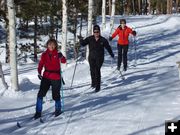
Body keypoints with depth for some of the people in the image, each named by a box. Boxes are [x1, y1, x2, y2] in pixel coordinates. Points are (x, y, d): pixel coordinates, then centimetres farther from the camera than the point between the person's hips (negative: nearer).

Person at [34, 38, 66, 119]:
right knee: (41, 94, -5)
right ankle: (38, 112, 3)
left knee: (55, 95, 4)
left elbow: (64, 61, -16)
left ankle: (58, 110, 28)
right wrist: (39, 73, -7)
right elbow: (41, 64, 7)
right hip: (46, 77, 2)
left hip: (56, 78, -2)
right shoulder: (44, 54, 3)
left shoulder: (57, 54, -3)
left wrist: (61, 57, -37)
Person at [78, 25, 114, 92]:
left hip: (99, 58, -2)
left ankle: (98, 86, -12)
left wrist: (111, 54, 10)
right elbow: (83, 44, -2)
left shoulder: (103, 40, 0)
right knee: (92, 70, 6)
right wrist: (81, 39, -20)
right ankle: (93, 82, 33)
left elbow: (108, 47, 10)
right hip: (91, 57, 2)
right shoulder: (90, 39, 1)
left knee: (97, 70, -15)